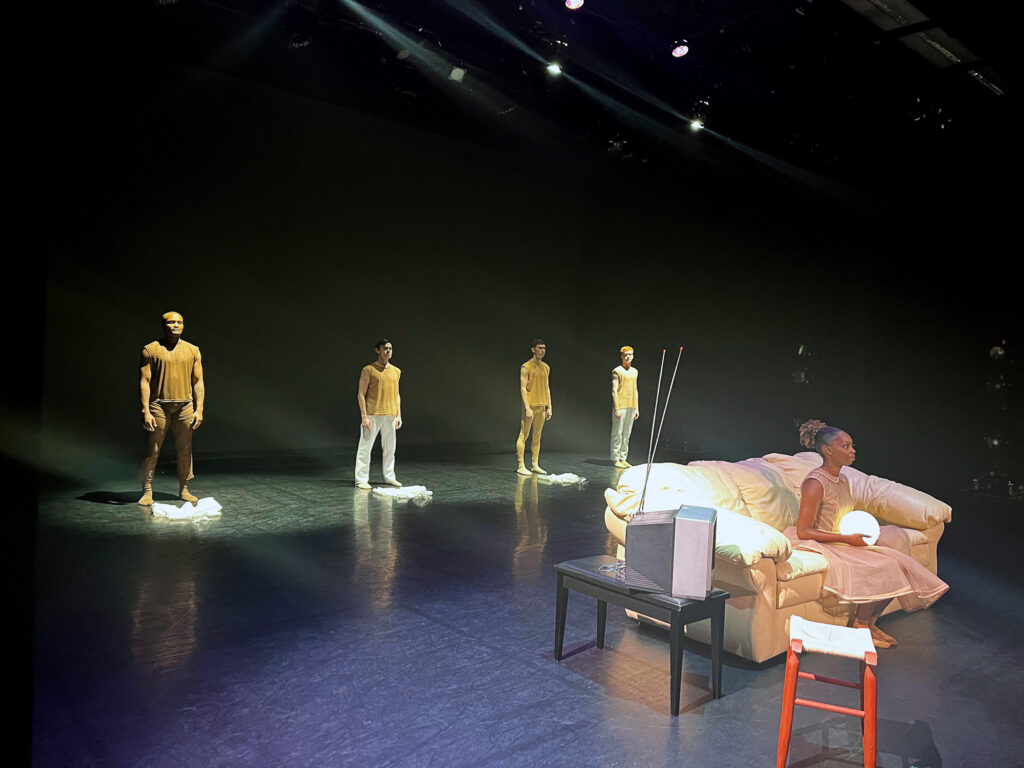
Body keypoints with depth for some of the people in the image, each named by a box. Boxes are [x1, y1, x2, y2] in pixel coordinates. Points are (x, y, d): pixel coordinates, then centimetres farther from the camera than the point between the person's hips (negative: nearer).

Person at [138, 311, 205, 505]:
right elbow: (144, 381, -2)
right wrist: (146, 411, -9)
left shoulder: (193, 350, 9)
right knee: (152, 450, -1)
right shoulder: (151, 350, 1)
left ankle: (184, 489, 17)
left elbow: (198, 381, 9)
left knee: (185, 449, 7)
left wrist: (199, 409, 1)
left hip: (185, 406, 3)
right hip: (159, 406, -2)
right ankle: (147, 491, 6)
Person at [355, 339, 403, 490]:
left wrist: (399, 415, 10)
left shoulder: (396, 371, 12)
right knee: (365, 447, -2)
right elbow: (361, 394, -7)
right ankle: (361, 479, 4)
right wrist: (364, 416, -13)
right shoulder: (368, 370, -5)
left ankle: (389, 477, 22)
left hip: (390, 415, 6)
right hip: (373, 415, -5)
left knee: (390, 448, 11)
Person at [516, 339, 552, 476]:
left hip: (542, 406, 7)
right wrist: (527, 408, -18)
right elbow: (523, 388, -12)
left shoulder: (546, 367, 13)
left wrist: (549, 407, 12)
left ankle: (535, 465, 14)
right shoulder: (526, 367, -7)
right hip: (530, 406, -7)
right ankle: (521, 466, -1)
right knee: (523, 435, -3)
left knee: (537, 436, 9)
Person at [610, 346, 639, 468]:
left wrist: (637, 408, 15)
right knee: (617, 434, -3)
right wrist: (617, 408, -16)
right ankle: (616, 459, 1)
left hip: (631, 407, 7)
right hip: (620, 406, -7)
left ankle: (623, 458, 14)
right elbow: (614, 391, -10)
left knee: (627, 434, 9)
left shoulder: (634, 371, 16)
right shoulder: (617, 371, -6)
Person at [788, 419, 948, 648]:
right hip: (822, 546, -9)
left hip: (842, 542, 9)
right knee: (880, 567, -20)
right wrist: (848, 538, -20)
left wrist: (860, 532, 0)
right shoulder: (815, 483, -19)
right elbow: (803, 532, -21)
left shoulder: (843, 480, 10)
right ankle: (859, 627, -2)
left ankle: (869, 622, 8)